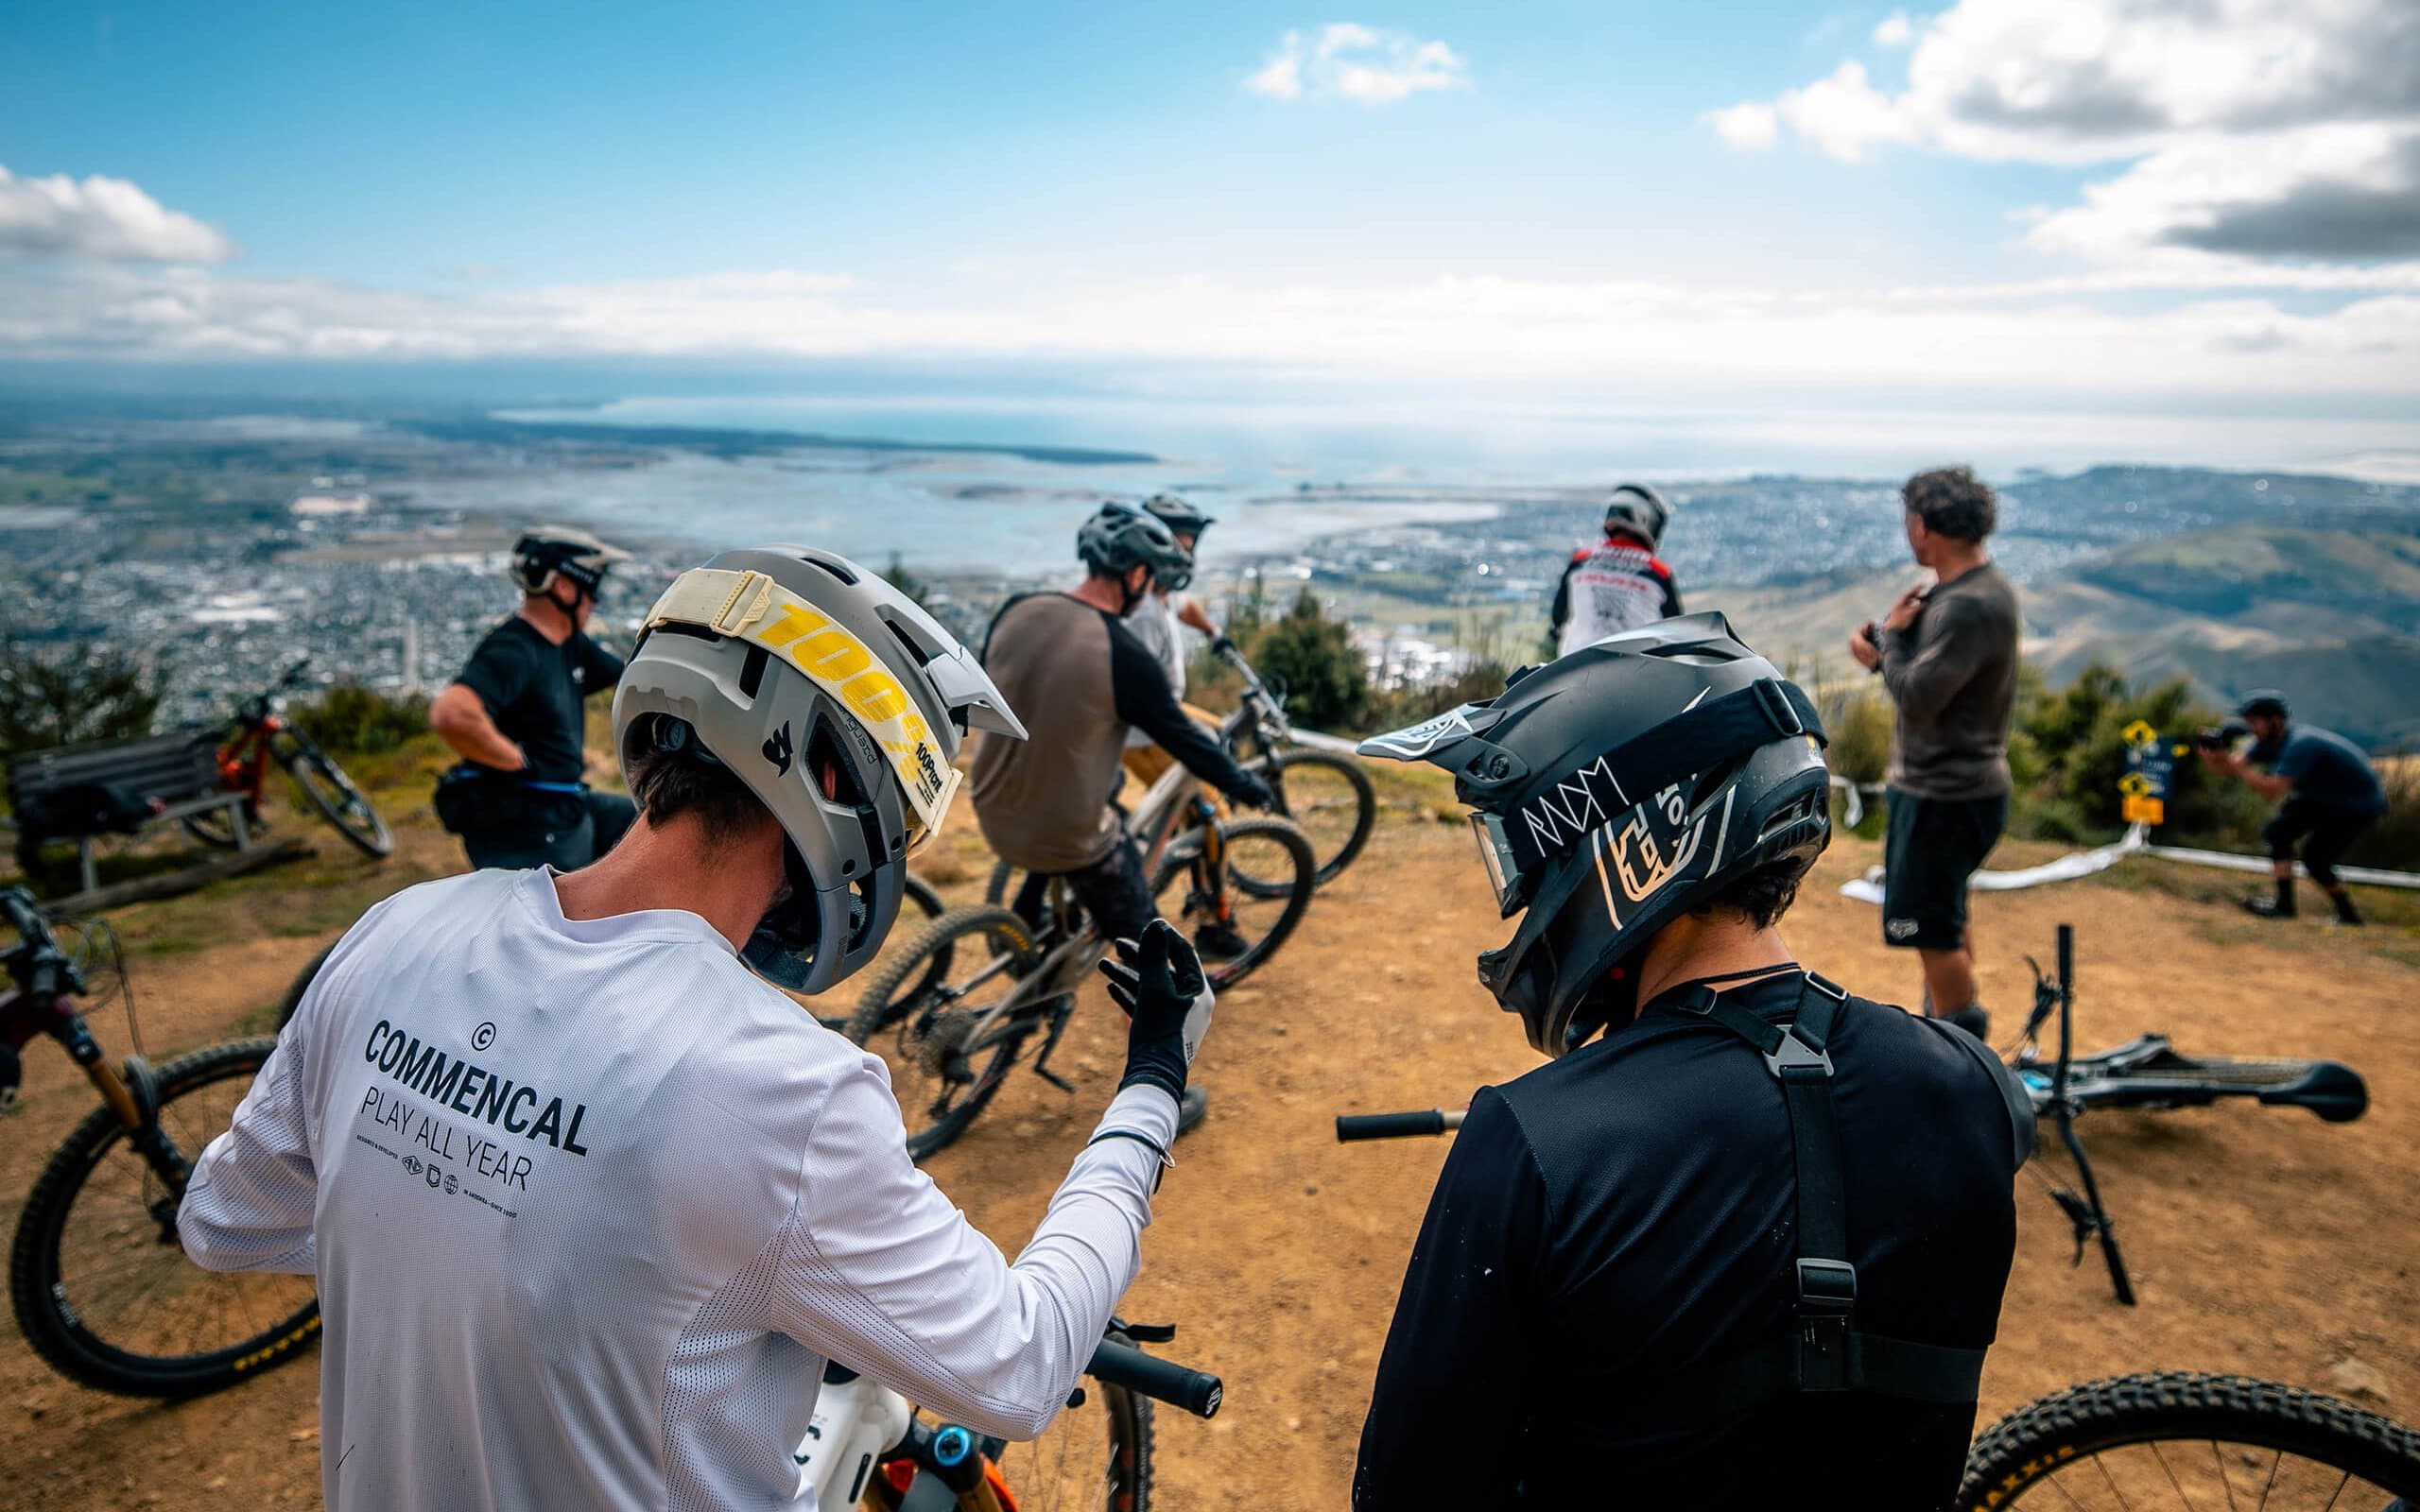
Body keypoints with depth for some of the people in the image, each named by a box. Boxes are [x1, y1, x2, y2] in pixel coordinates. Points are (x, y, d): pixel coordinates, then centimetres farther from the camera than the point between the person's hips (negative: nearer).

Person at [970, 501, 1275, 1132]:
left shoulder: (1016, 611, -4)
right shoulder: (1123, 656, -21)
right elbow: (1185, 740, -10)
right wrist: (1248, 786, 8)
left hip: (992, 814, 6)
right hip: (1072, 839, -6)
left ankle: (1025, 922, 42)